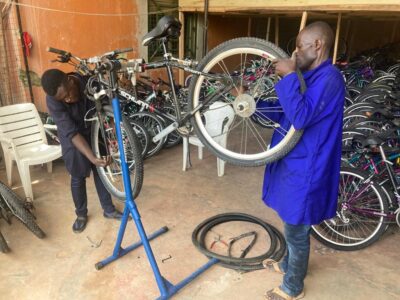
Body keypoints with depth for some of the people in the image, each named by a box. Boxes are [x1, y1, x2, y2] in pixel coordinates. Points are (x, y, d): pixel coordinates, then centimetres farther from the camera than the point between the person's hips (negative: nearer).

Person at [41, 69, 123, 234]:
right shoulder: (53, 100, -30)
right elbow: (71, 133, -32)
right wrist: (92, 157, -41)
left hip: (94, 132, 2)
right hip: (72, 139, -2)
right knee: (78, 178, 6)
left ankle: (109, 209, 27)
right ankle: (81, 214, 28)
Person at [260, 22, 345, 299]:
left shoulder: (329, 78, -20)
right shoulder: (313, 77, 12)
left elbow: (300, 118, -31)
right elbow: (286, 112, 17)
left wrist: (289, 76, -25)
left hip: (305, 169, -10)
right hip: (296, 163, 10)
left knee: (296, 230, 7)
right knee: (293, 225, 26)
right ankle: (288, 265, 47)